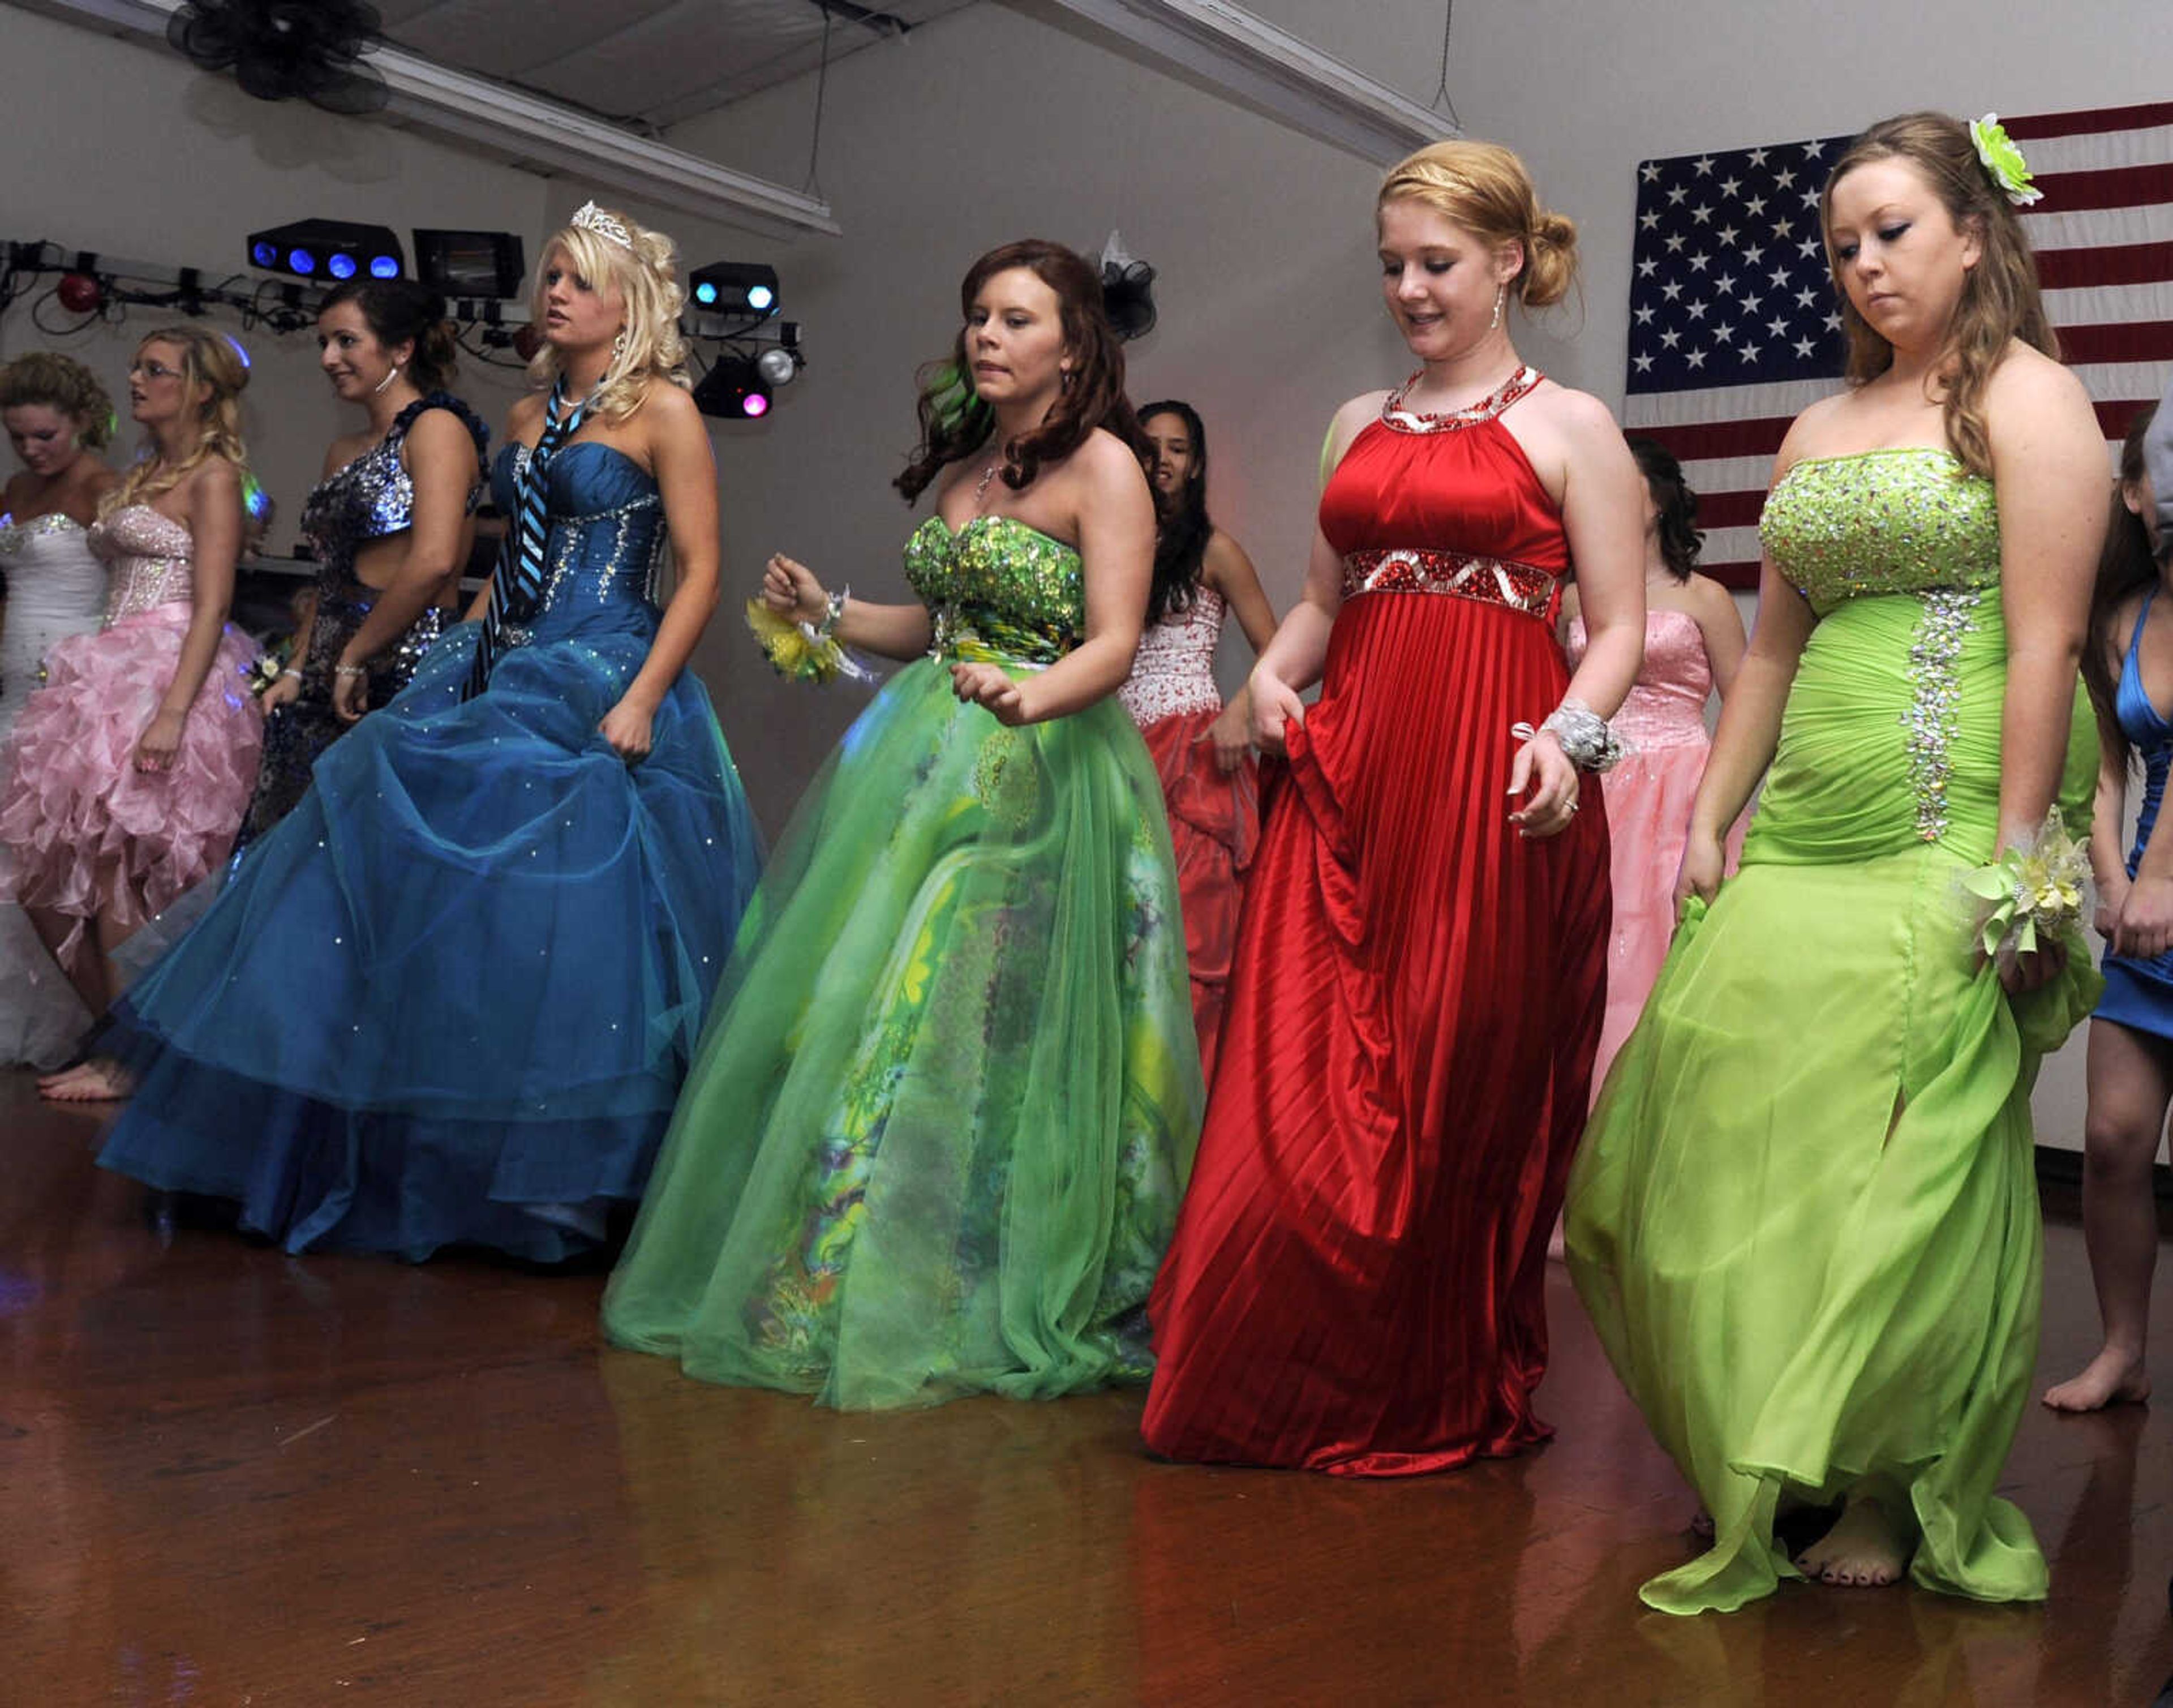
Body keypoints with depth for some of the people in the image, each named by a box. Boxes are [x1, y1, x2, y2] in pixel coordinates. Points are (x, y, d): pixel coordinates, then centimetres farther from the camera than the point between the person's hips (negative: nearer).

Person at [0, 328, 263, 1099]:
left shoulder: (214, 476, -4)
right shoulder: (142, 476, 21)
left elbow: (211, 607, -13)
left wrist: (172, 711, -23)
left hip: (167, 677, -9)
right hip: (114, 680, 9)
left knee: (111, 875, -9)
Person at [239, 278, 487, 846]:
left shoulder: (435, 427, -6)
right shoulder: (344, 450, 20)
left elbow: (433, 562, -19)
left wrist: (354, 659, -14)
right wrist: (296, 671, 10)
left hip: (406, 672, -8)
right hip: (328, 690, 8)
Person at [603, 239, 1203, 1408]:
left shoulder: (1102, 465, -6)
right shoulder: (961, 462, 16)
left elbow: (1112, 645, -15)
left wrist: (1027, 699, -33)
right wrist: (826, 610, 11)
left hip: (1039, 773, -7)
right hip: (925, 763, 7)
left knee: (980, 1032, -8)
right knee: (855, 999, 6)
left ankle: (971, 1306, 5)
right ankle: (825, 1275, 18)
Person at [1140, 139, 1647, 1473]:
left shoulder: (1570, 427, 4)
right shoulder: (1362, 423, 19)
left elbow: (1621, 626, -1)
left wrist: (1571, 737, -18)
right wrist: (1273, 672, 2)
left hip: (1492, 786, -4)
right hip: (1349, 771, 5)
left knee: (1464, 1092, 1)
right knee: (1308, 1088, 1)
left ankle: (1446, 1400, 16)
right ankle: (1309, 1386, 15)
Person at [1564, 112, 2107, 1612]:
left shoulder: (2026, 395, -1)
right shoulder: (1819, 429, 20)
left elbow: (2047, 642, -10)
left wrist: (2016, 862, -17)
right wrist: (1709, 822, 13)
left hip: (1942, 838, -6)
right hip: (1801, 835, 7)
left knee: (1908, 1164, -3)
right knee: (1730, 1141, 3)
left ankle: (1890, 1496, 12)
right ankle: (1771, 1465, 19)